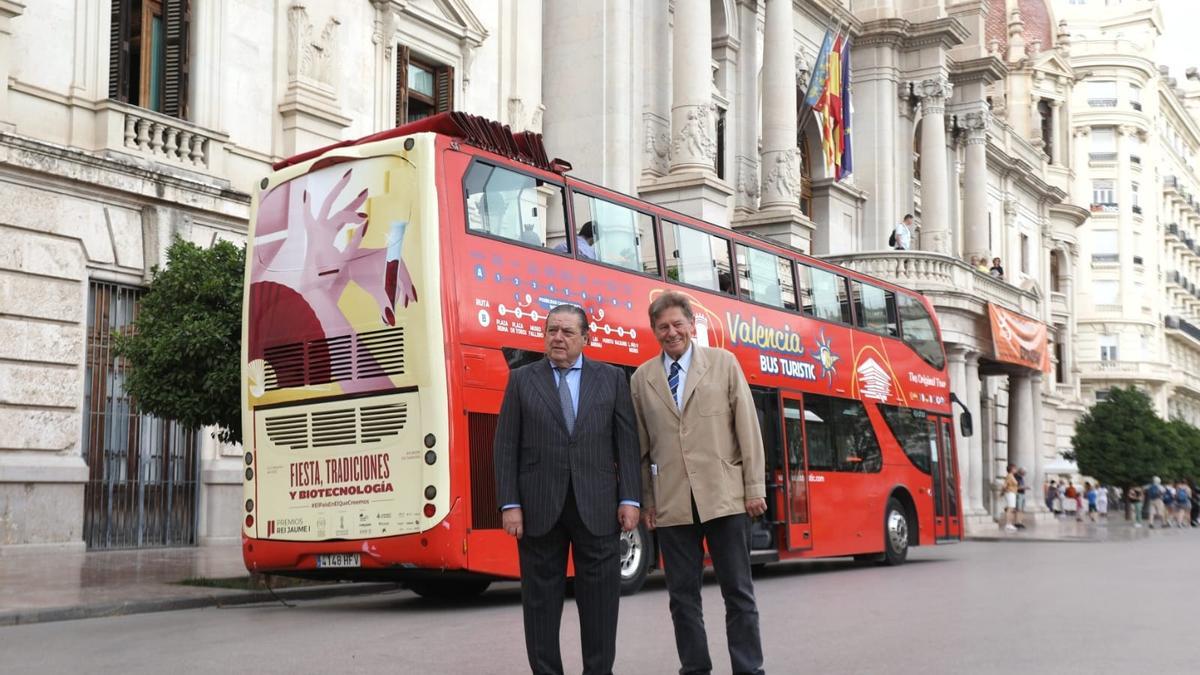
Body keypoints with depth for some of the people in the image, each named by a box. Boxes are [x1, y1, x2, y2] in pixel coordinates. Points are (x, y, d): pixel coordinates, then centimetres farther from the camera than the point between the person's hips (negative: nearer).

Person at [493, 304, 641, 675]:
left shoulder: (611, 378, 9)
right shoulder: (521, 379, 7)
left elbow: (627, 443, 5)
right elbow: (506, 447, 3)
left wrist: (630, 499, -3)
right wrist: (510, 504, -5)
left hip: (597, 507, 0)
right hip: (539, 506, 0)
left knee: (600, 597, 3)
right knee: (541, 599, 5)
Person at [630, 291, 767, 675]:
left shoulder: (723, 363, 5)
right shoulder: (642, 378, 9)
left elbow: (748, 429, 2)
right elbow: (639, 446, 9)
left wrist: (755, 488, -3)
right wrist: (645, 502, 5)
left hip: (724, 498, -2)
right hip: (671, 504, 2)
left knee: (738, 592, 3)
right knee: (683, 596, 7)